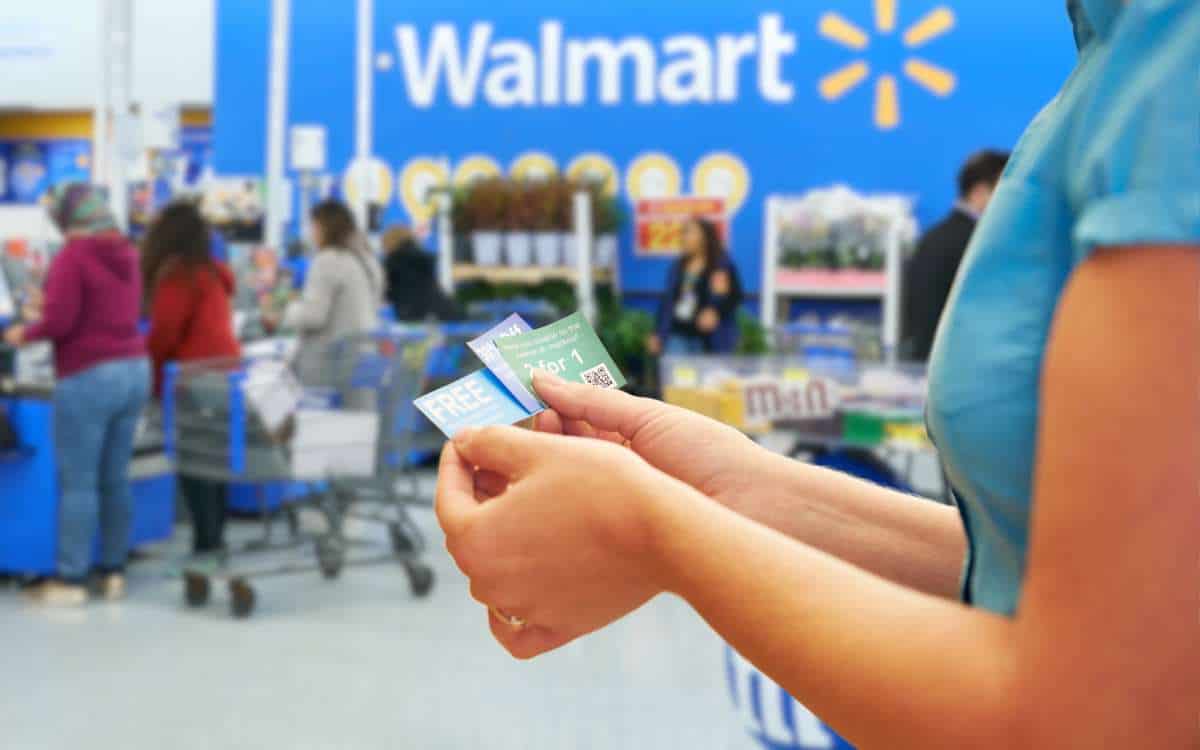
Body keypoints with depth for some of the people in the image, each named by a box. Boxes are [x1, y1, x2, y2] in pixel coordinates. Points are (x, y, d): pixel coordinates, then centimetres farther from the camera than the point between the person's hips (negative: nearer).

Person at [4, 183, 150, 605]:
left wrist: (24, 335, 2)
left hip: (89, 377, -7)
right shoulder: (127, 253, 12)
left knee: (78, 482, -1)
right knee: (115, 479, 12)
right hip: (134, 370, 7)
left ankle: (71, 580, 4)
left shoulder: (72, 255, -10)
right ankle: (113, 572, 17)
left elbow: (59, 322, -16)